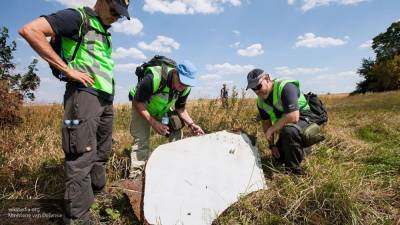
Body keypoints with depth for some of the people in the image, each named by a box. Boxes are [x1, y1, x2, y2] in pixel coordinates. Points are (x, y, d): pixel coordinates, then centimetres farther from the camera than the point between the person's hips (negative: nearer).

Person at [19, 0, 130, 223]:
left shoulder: (105, 32, 23)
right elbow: (30, 30, -13)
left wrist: (109, 91, 16)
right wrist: (68, 69, -15)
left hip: (105, 99, 9)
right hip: (84, 94, -9)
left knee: (102, 153, 13)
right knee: (82, 157, -9)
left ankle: (96, 193, 28)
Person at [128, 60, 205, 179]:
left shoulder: (185, 88, -20)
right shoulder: (153, 78, -38)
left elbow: (180, 108, -4)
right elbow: (137, 102, -29)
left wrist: (191, 124, -19)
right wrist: (153, 123, -35)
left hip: (163, 110, 5)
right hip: (141, 107, -4)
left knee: (177, 133, -4)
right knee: (141, 139, -16)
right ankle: (135, 172, -7)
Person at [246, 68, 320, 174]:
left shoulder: (285, 87, -30)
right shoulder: (261, 101, -6)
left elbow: (293, 117, -39)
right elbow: (266, 123, 6)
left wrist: (271, 129, -29)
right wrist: (272, 145, 4)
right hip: (285, 126, 8)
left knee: (289, 131, -40)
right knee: (278, 158, 12)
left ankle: (293, 171, -22)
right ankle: (303, 149, 36)